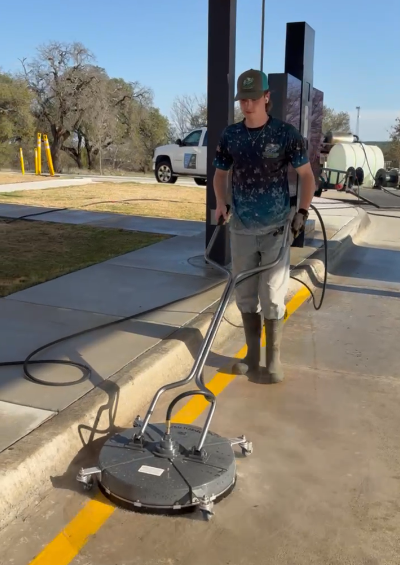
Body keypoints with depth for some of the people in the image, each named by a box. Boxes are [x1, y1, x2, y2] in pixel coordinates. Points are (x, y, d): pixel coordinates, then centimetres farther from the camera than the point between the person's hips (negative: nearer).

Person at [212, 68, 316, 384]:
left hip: (276, 229, -4)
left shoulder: (286, 133, -7)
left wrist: (303, 211, -14)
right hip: (241, 229, 4)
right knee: (245, 296, 10)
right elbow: (221, 173, 15)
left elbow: (306, 174, -1)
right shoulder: (230, 136, 3)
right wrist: (221, 203, -4)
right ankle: (252, 355, 24)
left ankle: (274, 360, 11)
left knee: (272, 297, -3)